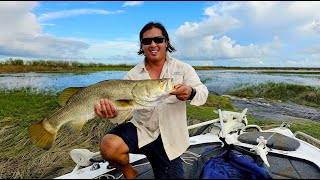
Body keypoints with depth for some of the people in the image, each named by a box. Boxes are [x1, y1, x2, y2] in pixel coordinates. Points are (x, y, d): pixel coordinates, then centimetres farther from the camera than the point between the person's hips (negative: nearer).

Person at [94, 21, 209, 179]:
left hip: (169, 139, 1)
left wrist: (190, 93, -35)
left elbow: (203, 93, -11)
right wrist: (113, 111, -33)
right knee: (109, 145, -27)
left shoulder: (183, 69, -3)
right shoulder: (133, 74, -1)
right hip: (140, 129, 0)